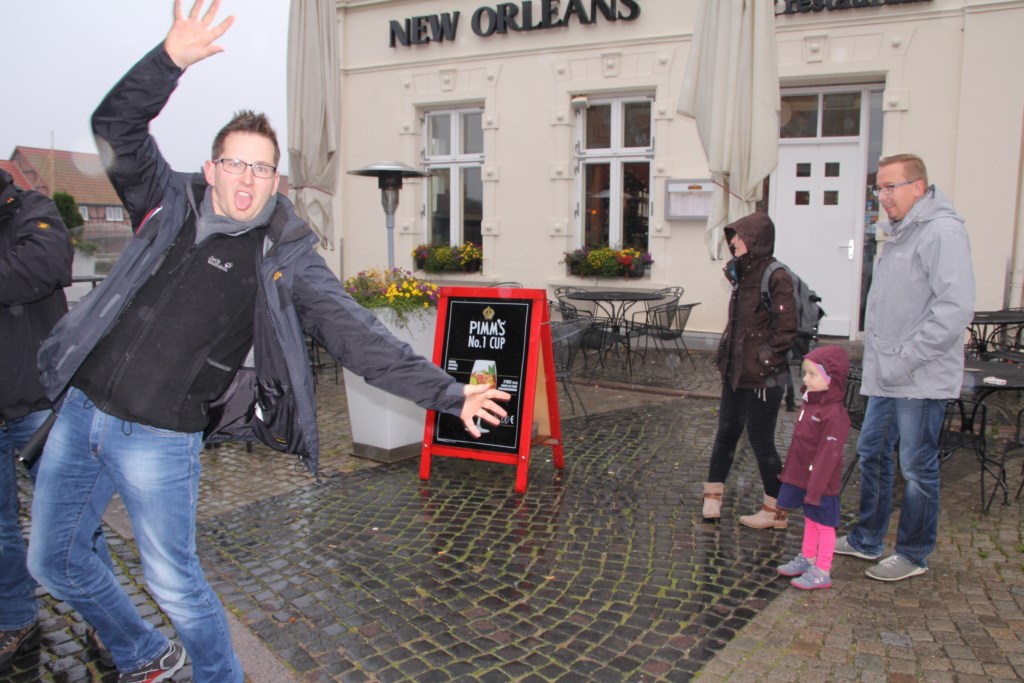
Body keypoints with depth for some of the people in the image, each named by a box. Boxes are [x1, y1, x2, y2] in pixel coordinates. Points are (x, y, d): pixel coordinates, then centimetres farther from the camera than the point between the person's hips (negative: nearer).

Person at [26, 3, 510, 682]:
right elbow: (116, 126, -1)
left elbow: (357, 336, -15)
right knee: (54, 560, 19)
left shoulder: (285, 256, -9)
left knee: (174, 582, 5)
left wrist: (446, 391, -23)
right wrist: (171, 58, -17)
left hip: (160, 440, -5)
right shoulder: (170, 202, 3)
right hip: (80, 410, 5)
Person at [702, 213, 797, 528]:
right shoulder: (745, 274, 10)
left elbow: (786, 328, -17)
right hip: (736, 373, 8)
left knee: (761, 441, 3)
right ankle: (713, 497, 25)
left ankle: (775, 511, 19)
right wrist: (725, 356, 13)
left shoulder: (775, 277, -15)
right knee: (726, 433, 14)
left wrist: (764, 362, -16)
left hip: (762, 379, -8)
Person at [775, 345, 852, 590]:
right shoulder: (809, 404, 4)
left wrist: (815, 488, -24)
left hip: (822, 483, -9)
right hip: (803, 478, 9)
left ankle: (822, 572, 18)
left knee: (824, 524, 6)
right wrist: (789, 471, 18)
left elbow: (827, 456, -26)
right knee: (810, 520, 22)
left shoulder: (834, 415, -26)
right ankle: (807, 558, 38)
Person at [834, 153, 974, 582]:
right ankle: (866, 539, 32)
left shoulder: (942, 231, -15)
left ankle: (914, 555, 20)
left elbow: (955, 309, -24)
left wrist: (905, 359, -21)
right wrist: (879, 358, 13)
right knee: (871, 454, 17)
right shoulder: (901, 233, 15)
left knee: (917, 467, 3)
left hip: (921, 379, -10)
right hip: (886, 376, 10)